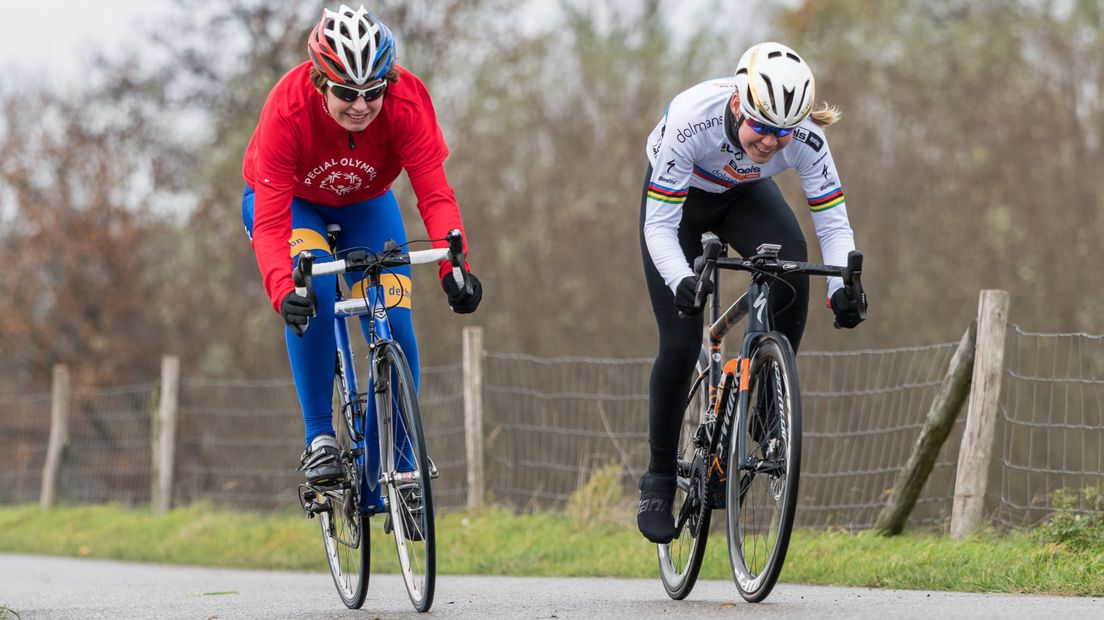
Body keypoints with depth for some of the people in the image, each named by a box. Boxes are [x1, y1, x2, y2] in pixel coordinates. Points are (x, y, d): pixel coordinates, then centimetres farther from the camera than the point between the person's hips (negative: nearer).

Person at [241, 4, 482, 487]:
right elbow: (270, 222, -40)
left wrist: (454, 268, -54)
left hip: (365, 203, 2)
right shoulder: (287, 110, -37)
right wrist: (283, 291, -57)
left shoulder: (405, 104, -33)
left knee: (394, 320, -15)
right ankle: (319, 439, -22)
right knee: (312, 289, -32)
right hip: (290, 201, -2)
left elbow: (435, 195, -37)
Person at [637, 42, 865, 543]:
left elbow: (833, 223, -27)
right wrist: (680, 281, -53)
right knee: (680, 342, -12)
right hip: (679, 199, -2)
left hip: (744, 195, 2)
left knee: (791, 264, -31)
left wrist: (843, 288, -45)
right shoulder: (691, 120, -40)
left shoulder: (805, 137, -33)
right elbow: (660, 225, -36)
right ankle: (659, 481, 6)